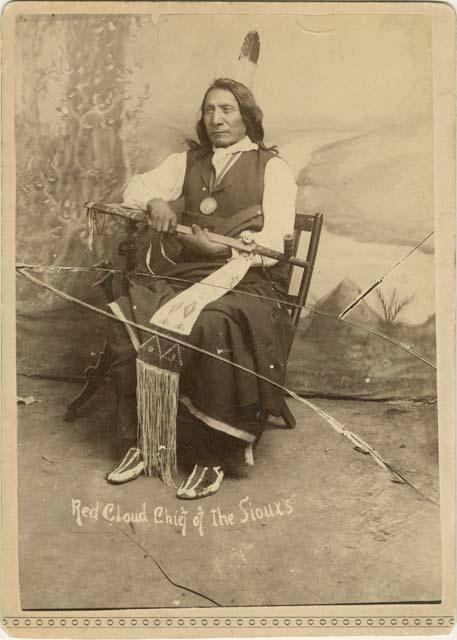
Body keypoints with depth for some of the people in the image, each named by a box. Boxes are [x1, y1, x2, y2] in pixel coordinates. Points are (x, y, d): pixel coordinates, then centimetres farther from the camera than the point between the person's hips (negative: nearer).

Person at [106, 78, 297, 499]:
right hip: (188, 274, 5)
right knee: (128, 317, -22)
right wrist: (155, 202, -7)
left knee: (209, 329, -36)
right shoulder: (189, 162, 22)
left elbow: (274, 242, -5)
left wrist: (224, 248, -23)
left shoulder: (273, 167, 7)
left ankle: (213, 458, -20)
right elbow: (136, 187, 17)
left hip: (248, 281, -4)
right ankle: (139, 443, -10)